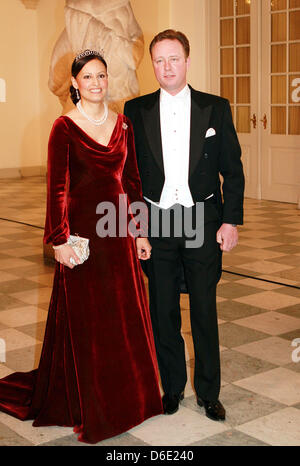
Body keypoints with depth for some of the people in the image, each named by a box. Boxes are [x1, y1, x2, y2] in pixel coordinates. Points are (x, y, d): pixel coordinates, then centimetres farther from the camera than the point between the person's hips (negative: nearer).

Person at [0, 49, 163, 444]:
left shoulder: (123, 124, 8)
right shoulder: (65, 127, -7)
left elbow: (133, 181, 11)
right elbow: (57, 188, -11)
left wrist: (140, 231, 8)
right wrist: (59, 241, -16)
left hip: (119, 230, 5)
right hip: (83, 229, -5)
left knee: (124, 316, 12)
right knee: (85, 319, 5)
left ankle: (125, 396, 31)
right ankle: (89, 408, 22)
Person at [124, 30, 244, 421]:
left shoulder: (216, 108, 1)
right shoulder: (136, 111, 3)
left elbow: (232, 169, 2)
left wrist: (231, 220, -4)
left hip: (203, 222, -1)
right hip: (157, 223, 1)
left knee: (205, 311, 7)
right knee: (163, 311, 10)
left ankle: (208, 392, 22)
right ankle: (172, 386, 27)